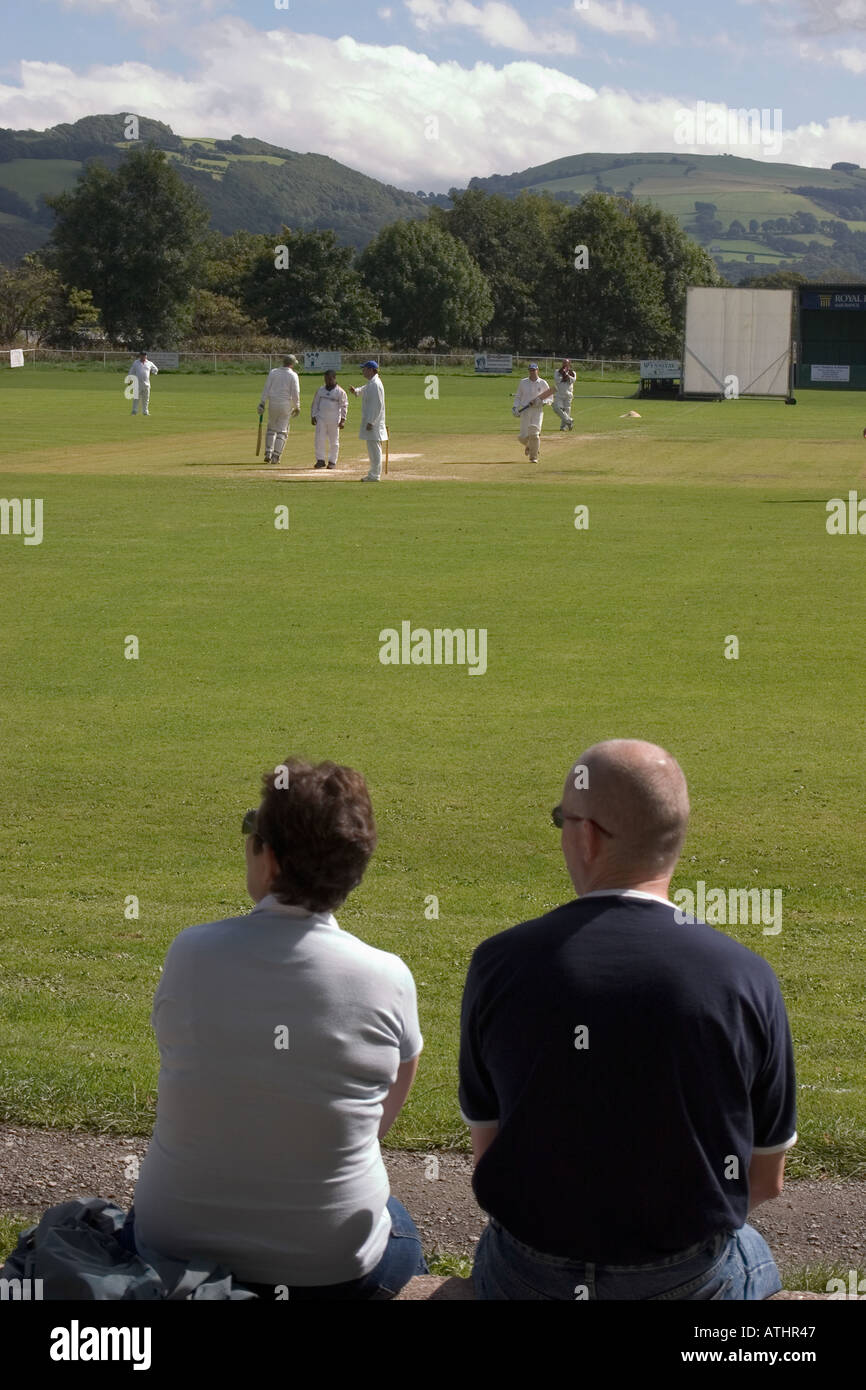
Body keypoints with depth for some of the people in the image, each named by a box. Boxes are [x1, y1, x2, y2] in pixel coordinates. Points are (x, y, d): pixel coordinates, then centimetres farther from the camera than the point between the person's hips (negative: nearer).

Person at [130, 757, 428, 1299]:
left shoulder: (189, 954, -13)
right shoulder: (388, 980, -16)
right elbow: (386, 1113, 2)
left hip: (174, 1248, 2)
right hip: (333, 1266, -1)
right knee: (404, 1239, 33)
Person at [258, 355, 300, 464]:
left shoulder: (273, 372, 3)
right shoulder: (293, 375, -6)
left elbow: (266, 388, -1)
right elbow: (295, 393, -9)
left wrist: (262, 403, -1)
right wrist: (297, 407, 1)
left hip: (273, 404, 3)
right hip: (286, 405, -3)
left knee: (271, 428, 17)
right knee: (282, 431, 5)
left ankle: (268, 454, 9)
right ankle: (275, 456, -1)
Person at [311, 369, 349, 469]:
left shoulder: (340, 392, -1)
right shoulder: (320, 390, 10)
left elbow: (344, 406, -1)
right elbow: (315, 404, 14)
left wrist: (343, 419, -8)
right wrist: (313, 416, 6)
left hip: (334, 420, -3)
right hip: (321, 419, 3)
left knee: (334, 441, 3)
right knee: (319, 439, -3)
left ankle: (332, 461, 10)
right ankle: (320, 460, 2)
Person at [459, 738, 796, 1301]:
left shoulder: (499, 965, -15)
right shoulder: (747, 979, -16)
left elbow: (487, 1156, -3)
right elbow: (766, 1181, -5)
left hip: (530, 1278, 1)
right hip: (690, 1281, 0)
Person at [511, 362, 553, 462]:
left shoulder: (543, 383, 2)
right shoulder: (523, 382, 7)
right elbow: (518, 396, 15)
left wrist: (541, 402, -12)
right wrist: (515, 407, -1)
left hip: (537, 411, -2)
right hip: (525, 411, 2)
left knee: (534, 434, -13)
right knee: (523, 437, -3)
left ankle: (533, 457, 0)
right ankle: (528, 446, 33)